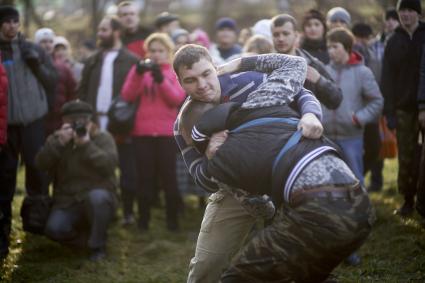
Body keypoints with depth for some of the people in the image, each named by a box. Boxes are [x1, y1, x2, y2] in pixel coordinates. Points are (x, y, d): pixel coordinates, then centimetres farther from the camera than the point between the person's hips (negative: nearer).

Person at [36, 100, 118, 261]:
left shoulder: (103, 138, 0)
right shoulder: (59, 139, 8)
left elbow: (110, 164, -18)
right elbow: (41, 164, -7)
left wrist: (87, 144, -24)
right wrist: (58, 143, -20)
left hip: (98, 198, -2)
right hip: (67, 201, 2)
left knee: (97, 196, -38)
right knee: (54, 229, -26)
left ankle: (98, 246, -17)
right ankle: (86, 238, 7)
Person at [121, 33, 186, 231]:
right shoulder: (139, 70, 9)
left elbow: (177, 99, -9)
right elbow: (127, 96, -4)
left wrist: (161, 79, -20)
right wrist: (138, 74, -18)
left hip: (167, 133, -1)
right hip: (142, 132, 1)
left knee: (168, 177, 0)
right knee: (145, 178, 3)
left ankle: (172, 220, 6)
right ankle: (143, 220, 9)